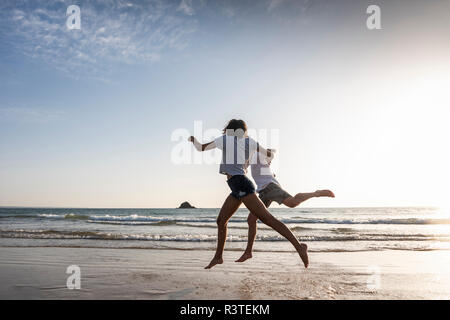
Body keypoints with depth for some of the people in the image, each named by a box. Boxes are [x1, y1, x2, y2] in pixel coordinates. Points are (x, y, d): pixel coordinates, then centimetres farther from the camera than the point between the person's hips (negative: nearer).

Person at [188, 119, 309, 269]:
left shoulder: (224, 139, 4)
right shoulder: (250, 142, 16)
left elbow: (201, 148, 14)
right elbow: (269, 153, 25)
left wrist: (192, 139, 35)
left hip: (240, 185, -8)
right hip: (238, 189, 8)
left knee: (267, 218, -16)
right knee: (221, 221, 15)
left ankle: (299, 247, -22)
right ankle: (218, 256, 24)